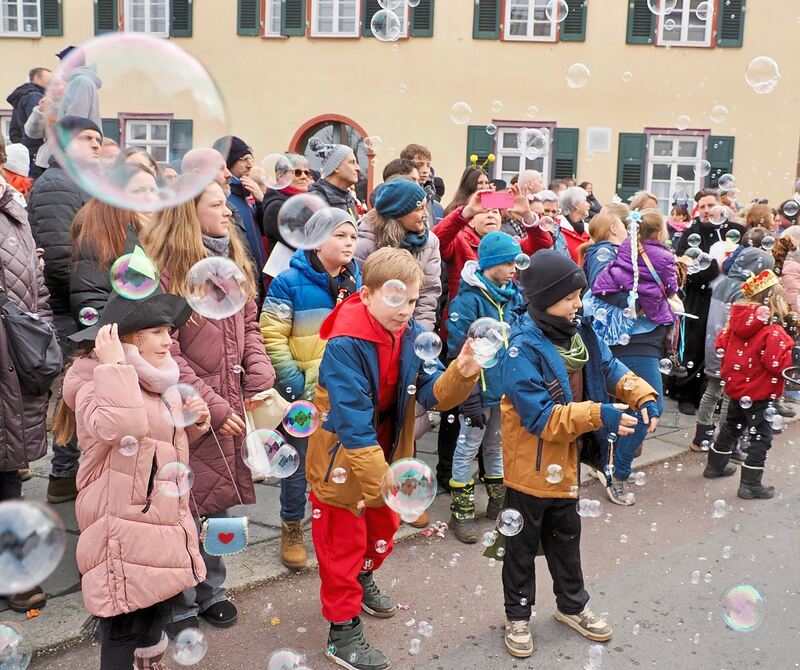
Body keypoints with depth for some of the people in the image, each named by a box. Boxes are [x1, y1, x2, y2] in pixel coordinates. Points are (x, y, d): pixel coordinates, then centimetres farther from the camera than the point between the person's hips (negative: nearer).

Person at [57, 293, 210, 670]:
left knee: (156, 614, 22)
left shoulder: (157, 381, 12)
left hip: (164, 524, 9)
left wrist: (193, 421, 7)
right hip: (124, 532, -9)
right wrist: (112, 366, -30)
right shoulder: (96, 385, -16)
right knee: (123, 632, -1)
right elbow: (122, 427, -39)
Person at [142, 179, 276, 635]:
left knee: (218, 497, 18)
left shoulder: (233, 262, 8)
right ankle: (178, 602, 24)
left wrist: (260, 375, -5)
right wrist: (211, 404, -18)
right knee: (184, 504, 6)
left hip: (232, 407, 6)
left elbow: (249, 326, 11)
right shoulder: (163, 269, -14)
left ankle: (211, 590, 36)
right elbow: (164, 352, -17)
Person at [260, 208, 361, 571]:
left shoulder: (359, 281, 5)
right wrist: (295, 385, -16)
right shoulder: (290, 282, -10)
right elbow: (272, 337, -12)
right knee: (299, 462, 9)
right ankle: (291, 530, 27)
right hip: (305, 394, -4)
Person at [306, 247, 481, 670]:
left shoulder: (412, 336, -8)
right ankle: (343, 632, 23)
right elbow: (352, 421, -31)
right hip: (341, 458, -7)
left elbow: (432, 394, -13)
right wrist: (381, 480, -34)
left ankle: (362, 583, 53)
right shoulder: (345, 345, -28)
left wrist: (461, 374, -34)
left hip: (385, 453, 7)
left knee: (383, 525, 24)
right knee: (342, 540, 6)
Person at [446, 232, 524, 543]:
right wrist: (470, 399, -20)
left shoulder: (513, 295, 4)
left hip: (507, 387, 7)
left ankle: (499, 502, 34)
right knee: (469, 447, 6)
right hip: (481, 390, -6)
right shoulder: (468, 300, -18)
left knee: (496, 445, 20)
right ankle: (461, 513, 18)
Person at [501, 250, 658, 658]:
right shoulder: (522, 348, -26)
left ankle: (572, 606, 42)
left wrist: (643, 397, -13)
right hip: (529, 464, -7)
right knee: (522, 542, 11)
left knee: (566, 536, 23)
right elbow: (540, 416, -30)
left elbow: (609, 368, 5)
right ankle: (517, 616, 30)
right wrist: (598, 415, -36)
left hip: (563, 460, 7)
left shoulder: (577, 332, -1)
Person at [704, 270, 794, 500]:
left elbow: (722, 343, 9)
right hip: (759, 394, -8)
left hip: (737, 387, 8)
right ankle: (750, 485, 7)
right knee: (761, 437, 4)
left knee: (731, 427, 25)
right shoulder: (773, 332, -24)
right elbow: (781, 364, -29)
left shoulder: (737, 322, -3)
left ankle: (715, 466, 38)